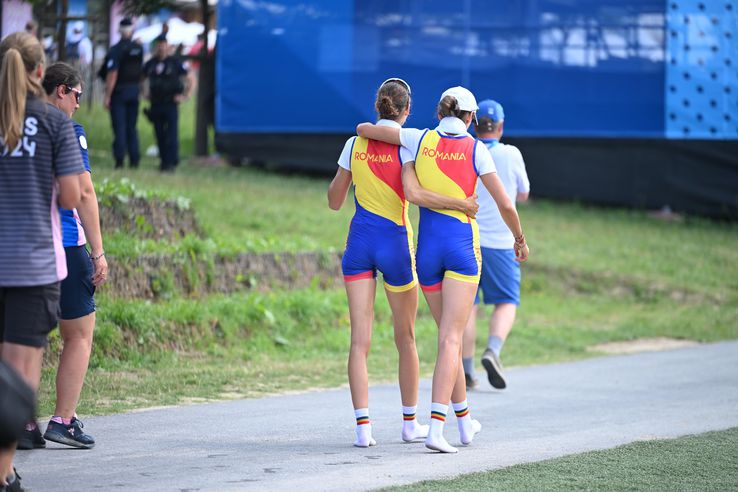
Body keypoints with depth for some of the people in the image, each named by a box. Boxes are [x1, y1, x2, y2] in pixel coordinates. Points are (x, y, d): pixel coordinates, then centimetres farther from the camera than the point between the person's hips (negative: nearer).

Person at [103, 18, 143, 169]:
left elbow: (112, 74, -17)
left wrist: (107, 96, -15)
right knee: (131, 127, 12)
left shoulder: (116, 50, -14)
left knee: (119, 127, -3)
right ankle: (135, 160, 9)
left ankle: (119, 161, -6)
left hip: (119, 90, -5)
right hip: (135, 91, 5)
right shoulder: (139, 49, 3)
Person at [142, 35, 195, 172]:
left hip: (171, 104, -4)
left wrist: (185, 96, -2)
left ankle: (171, 162, -11)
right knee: (159, 134, 6)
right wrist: (144, 93, 14)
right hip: (156, 104, 4)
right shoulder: (150, 64, 9)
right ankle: (164, 161, 16)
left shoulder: (175, 62, -1)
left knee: (171, 135, -10)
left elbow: (191, 79, 3)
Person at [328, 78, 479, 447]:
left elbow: (334, 201, 11)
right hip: (395, 240, -2)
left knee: (359, 339, -2)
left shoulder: (355, 144, 4)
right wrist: (459, 203, -15)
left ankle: (363, 426, -11)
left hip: (359, 240, 3)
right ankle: (410, 423, 21)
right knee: (405, 337, 13)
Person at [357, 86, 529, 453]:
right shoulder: (475, 150, -3)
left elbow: (364, 129, 7)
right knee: (451, 339, -8)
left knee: (449, 334, 17)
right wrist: (520, 239, 15)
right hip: (463, 244, -3)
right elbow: (505, 205, -2)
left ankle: (464, 421, 28)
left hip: (427, 245, 3)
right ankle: (436, 427, -21)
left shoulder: (420, 140, 2)